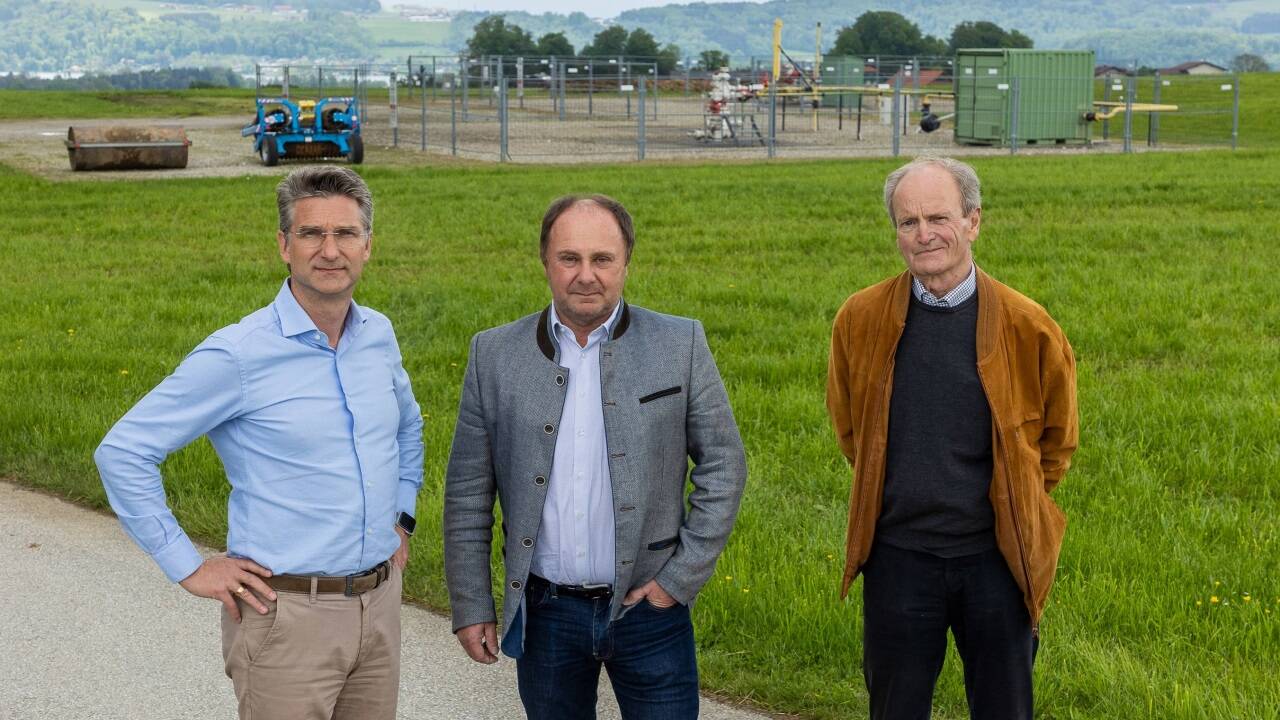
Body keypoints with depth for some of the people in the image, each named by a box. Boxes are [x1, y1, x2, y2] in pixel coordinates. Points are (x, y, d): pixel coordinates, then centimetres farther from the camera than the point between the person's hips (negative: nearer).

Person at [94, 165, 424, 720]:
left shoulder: (378, 335, 6)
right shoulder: (237, 356, -13)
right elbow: (122, 452, -11)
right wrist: (188, 567, -10)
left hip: (380, 604, 6)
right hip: (288, 613, -6)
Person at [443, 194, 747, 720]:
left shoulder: (680, 345, -3)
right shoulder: (495, 355, 0)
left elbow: (723, 465, 0)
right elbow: (467, 491, 4)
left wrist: (682, 578, -6)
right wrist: (470, 607, 2)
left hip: (648, 604, -1)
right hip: (544, 612, 1)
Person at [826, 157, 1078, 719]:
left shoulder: (1027, 327, -8)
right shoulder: (861, 319, -4)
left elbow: (1057, 439, 9)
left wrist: (1016, 503, 11)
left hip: (996, 557, -1)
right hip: (897, 554, 1)